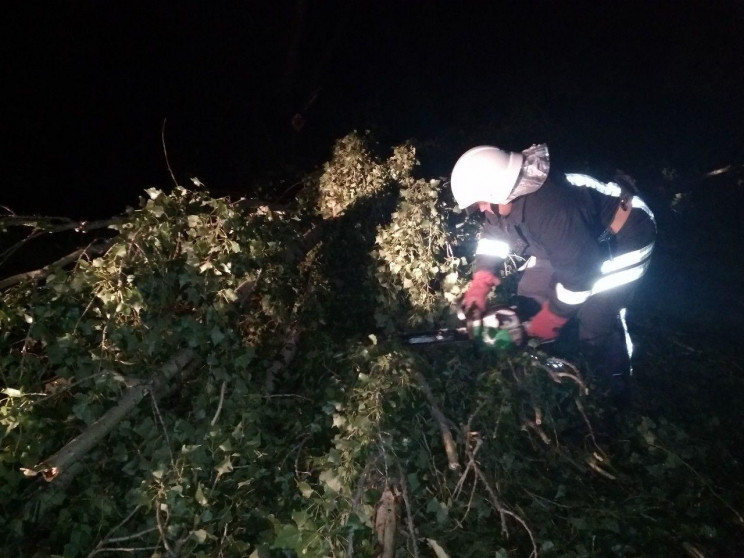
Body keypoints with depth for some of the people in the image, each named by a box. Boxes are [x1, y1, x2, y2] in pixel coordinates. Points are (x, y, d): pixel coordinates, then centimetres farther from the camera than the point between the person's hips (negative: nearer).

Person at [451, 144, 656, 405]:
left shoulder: (550, 209, -42)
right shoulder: (508, 194, -14)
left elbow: (579, 271, -35)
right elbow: (493, 233, 3)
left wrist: (550, 319, -23)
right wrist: (479, 285, -7)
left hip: (622, 240, -9)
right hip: (576, 241, 9)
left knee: (596, 329, -12)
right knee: (530, 294, 9)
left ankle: (617, 396, 15)